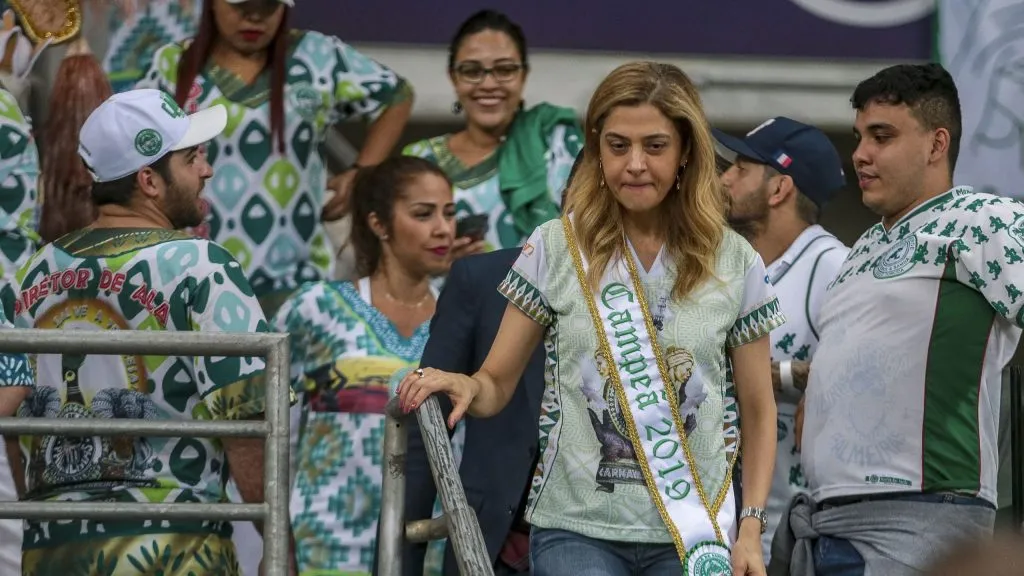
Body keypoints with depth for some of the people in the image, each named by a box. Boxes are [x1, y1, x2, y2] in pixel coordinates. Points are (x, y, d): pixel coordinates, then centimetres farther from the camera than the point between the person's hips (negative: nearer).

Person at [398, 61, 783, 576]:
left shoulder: (733, 263, 4)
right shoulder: (556, 249, 1)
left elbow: (757, 410, 11)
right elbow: (497, 384, 4)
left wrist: (751, 528, 2)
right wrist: (464, 386, -19)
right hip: (577, 531, -1)